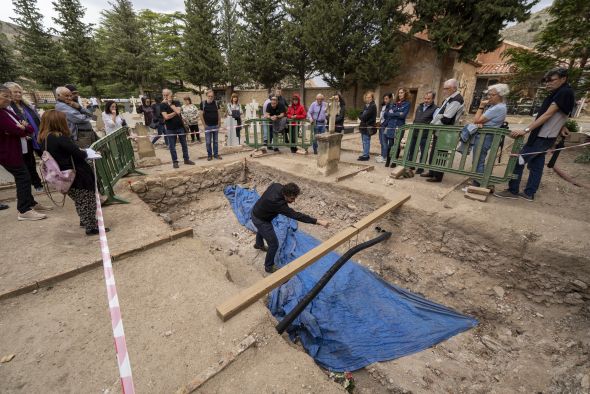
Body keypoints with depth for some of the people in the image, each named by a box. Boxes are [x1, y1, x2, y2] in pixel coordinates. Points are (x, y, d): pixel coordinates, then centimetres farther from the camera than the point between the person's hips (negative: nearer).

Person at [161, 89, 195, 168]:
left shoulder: (176, 102, 2)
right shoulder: (162, 105, -2)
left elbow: (178, 111, -18)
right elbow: (166, 117, -14)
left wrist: (170, 103, -12)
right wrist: (175, 113, -10)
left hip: (180, 126, 1)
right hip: (170, 129, -1)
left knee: (184, 144, 8)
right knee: (172, 146, 3)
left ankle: (186, 159, 19)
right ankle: (175, 161, 12)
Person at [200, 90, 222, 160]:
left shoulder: (216, 103, 5)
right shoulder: (203, 103, -4)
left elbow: (219, 113, 9)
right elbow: (201, 115, -4)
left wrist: (219, 123, 3)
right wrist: (204, 124, -7)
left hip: (215, 125, 3)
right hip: (208, 126, -2)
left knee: (216, 141, 9)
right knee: (208, 142, 3)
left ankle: (216, 154, 19)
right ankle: (209, 155, 14)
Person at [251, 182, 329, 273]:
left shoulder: (277, 186, -20)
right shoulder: (277, 203, -44)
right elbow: (296, 215, -47)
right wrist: (318, 221, -49)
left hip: (257, 212, 9)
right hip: (260, 220, -9)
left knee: (262, 230, 39)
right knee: (274, 244, -1)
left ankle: (259, 244, 72)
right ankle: (269, 267, 23)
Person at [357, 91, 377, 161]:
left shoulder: (373, 106, -11)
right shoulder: (366, 105, 16)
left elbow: (365, 116, -18)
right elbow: (361, 114, 17)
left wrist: (361, 117, -1)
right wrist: (362, 117, -3)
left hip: (368, 126, -9)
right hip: (363, 125, 9)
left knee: (366, 141, -6)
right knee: (364, 141, 13)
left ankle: (365, 156, -2)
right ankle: (365, 154, 22)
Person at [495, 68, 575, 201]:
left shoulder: (564, 92, -14)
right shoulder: (560, 93, 17)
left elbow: (547, 115, -22)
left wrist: (526, 130, -28)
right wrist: (561, 127, 9)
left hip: (542, 136, -10)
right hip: (544, 136, 10)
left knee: (518, 160, -9)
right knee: (536, 164, 10)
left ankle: (513, 191, -4)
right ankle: (529, 193, 16)